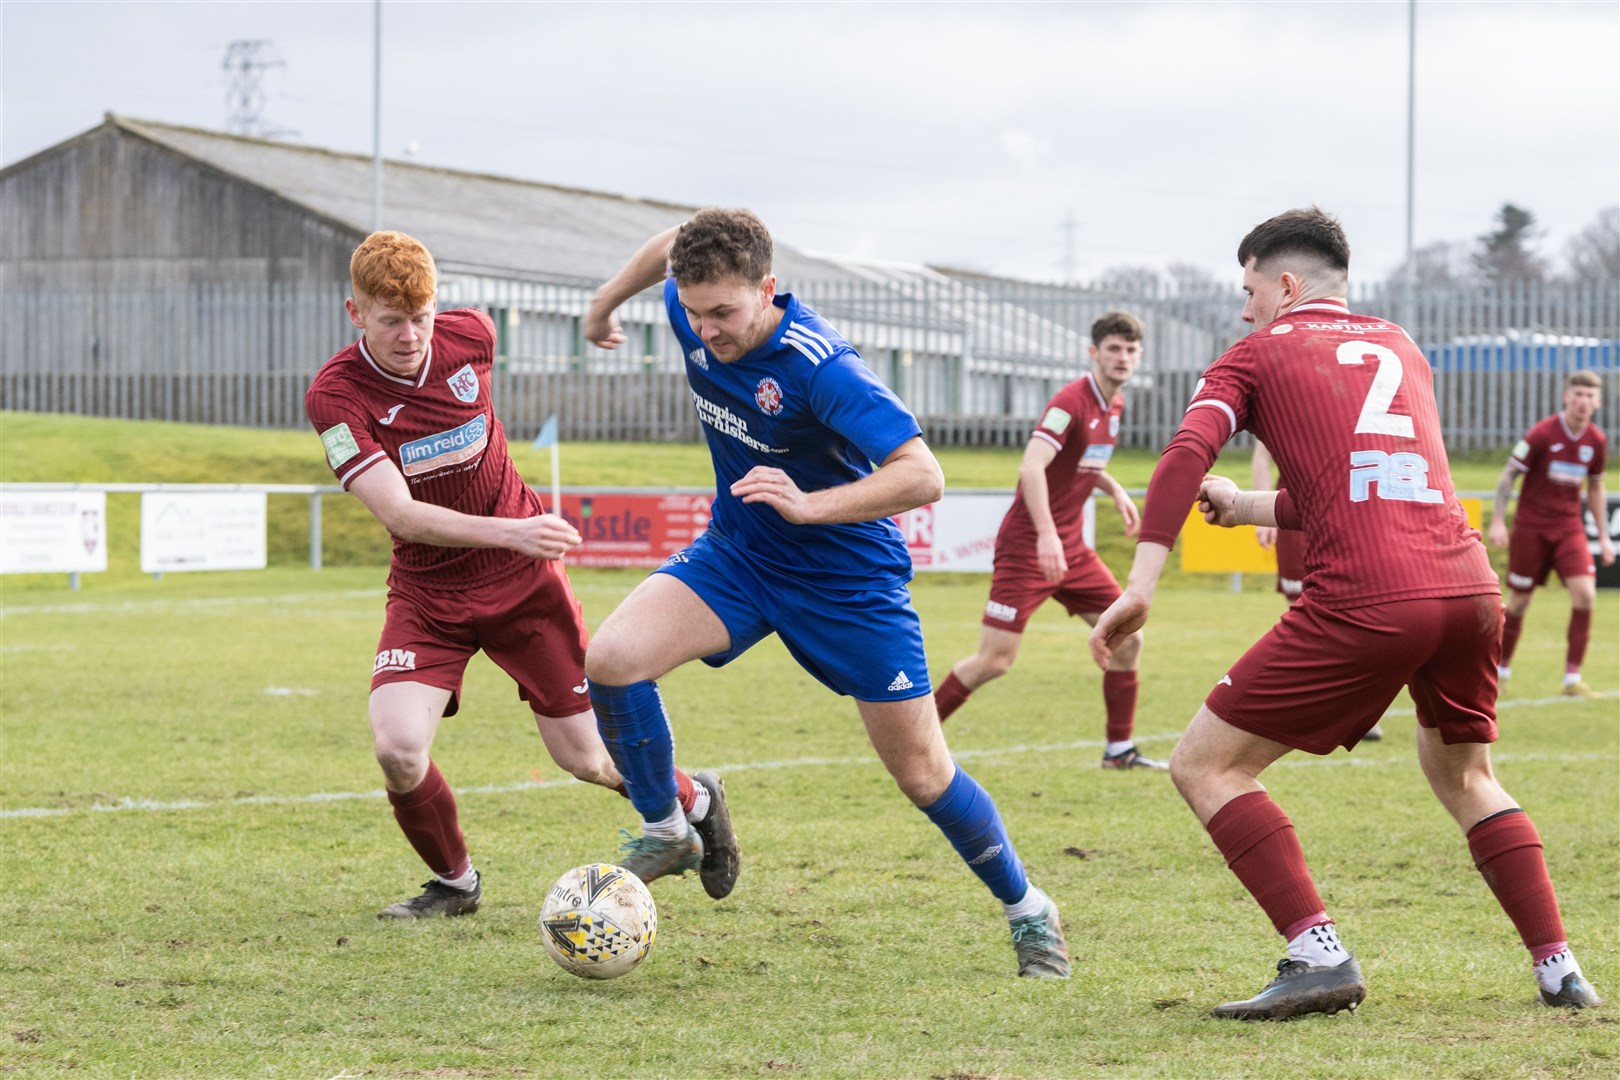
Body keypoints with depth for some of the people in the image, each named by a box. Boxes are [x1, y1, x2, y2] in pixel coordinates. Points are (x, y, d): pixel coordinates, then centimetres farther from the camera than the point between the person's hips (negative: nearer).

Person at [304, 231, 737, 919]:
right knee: (397, 747, -22)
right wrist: (509, 532, -40)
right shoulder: (334, 396, -21)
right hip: (426, 595, -1)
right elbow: (398, 512, -29)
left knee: (585, 758, 4)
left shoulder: (470, 335, -12)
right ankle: (454, 882, 6)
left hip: (523, 579, 1)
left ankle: (696, 801, 36)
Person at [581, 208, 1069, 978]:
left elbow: (922, 475, -34)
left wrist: (809, 504, -43)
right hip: (736, 558, 5)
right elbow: (670, 245, 12)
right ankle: (666, 833, 3)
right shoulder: (693, 312, -13)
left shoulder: (818, 366, -31)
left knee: (923, 773, 1)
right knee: (612, 659, -19)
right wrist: (605, 302, 23)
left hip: (848, 581, -5)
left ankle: (1027, 910, 24)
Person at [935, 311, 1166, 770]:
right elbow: (1031, 467, -31)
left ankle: (1119, 749, 17)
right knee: (995, 661, -10)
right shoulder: (1071, 401, -18)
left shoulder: (1115, 404, 9)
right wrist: (1046, 534, -40)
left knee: (1127, 638, 4)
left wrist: (1116, 490, 16)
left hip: (1070, 547, 9)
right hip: (1026, 548, -9)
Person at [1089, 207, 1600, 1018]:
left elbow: (1187, 453, -5)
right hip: (1469, 582, 6)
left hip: (1364, 601, -6)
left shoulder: (1256, 355, 13)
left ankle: (1319, 955, -7)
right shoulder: (1400, 350, 28)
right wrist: (1251, 508, 40)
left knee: (1205, 766, 4)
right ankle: (1558, 967, 20)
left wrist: (1140, 585, -13)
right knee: (1462, 774, 30)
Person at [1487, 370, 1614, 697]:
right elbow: (1508, 475, -7)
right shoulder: (1543, 433, -12)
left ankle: (1572, 679, -8)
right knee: (1519, 601, 3)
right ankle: (1500, 671, 24)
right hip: (1531, 526, -3)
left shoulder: (1597, 441, 1)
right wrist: (1498, 520, -14)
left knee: (1585, 594, -14)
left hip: (1569, 526, 3)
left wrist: (1603, 536, 14)